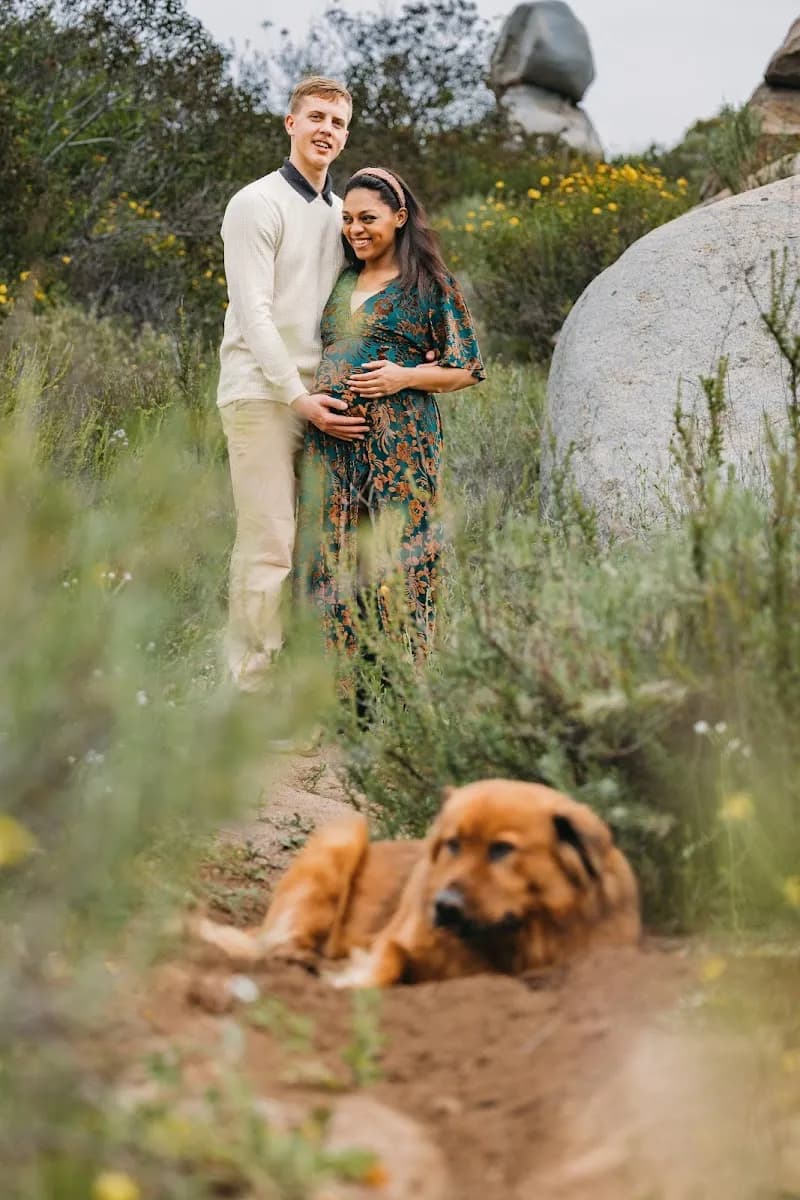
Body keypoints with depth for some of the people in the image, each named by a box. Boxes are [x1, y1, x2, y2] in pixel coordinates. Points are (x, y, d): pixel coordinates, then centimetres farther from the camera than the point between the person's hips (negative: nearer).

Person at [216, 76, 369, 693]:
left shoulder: (340, 213, 19)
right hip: (264, 394, -7)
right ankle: (254, 685, -5)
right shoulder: (258, 204, -4)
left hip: (320, 398, 7)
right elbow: (254, 311, -11)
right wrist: (298, 397, -16)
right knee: (269, 546, -9)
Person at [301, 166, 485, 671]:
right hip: (331, 440, 5)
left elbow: (468, 367, 1)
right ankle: (339, 682, 9)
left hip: (399, 441, -5)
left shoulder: (430, 284, 1)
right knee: (332, 559, 2)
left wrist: (405, 376, -13)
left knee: (396, 557, -8)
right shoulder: (341, 282, 17)